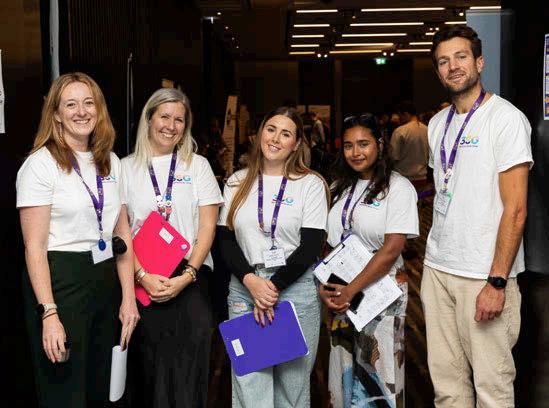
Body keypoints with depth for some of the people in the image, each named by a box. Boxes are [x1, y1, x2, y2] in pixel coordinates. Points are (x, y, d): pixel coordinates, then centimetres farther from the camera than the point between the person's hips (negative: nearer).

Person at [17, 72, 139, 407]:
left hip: (106, 279, 6)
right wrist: (49, 314, -19)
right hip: (60, 281, -6)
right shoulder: (41, 164, -9)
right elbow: (34, 246, -12)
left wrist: (128, 297, 4)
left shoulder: (111, 162, 10)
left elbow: (123, 232, 11)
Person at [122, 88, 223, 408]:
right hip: (143, 281, 0)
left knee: (189, 366, -3)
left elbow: (208, 226, 2)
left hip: (191, 277, 0)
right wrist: (143, 276, -10)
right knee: (148, 366, 1)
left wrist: (187, 276, -10)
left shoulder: (197, 165, 8)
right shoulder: (127, 168, 7)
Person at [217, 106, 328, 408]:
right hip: (244, 289, 2)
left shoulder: (311, 184, 2)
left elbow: (310, 246, -5)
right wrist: (251, 281, -10)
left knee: (292, 384, 7)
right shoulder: (237, 182, 10)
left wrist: (274, 288, -11)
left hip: (295, 287, -1)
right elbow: (226, 239, 5)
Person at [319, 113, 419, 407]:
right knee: (344, 370, 11)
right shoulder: (340, 188, 10)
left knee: (377, 372, 2)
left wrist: (351, 291, -15)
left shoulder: (398, 187, -7)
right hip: (341, 294, 5)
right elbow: (329, 243, 11)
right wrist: (324, 286, -4)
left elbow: (392, 249, -15)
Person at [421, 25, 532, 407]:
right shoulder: (438, 123, 13)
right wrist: (435, 257, 12)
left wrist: (497, 282, -18)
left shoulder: (506, 118, -8)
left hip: (484, 275, -6)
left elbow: (515, 209, -13)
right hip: (437, 268, 6)